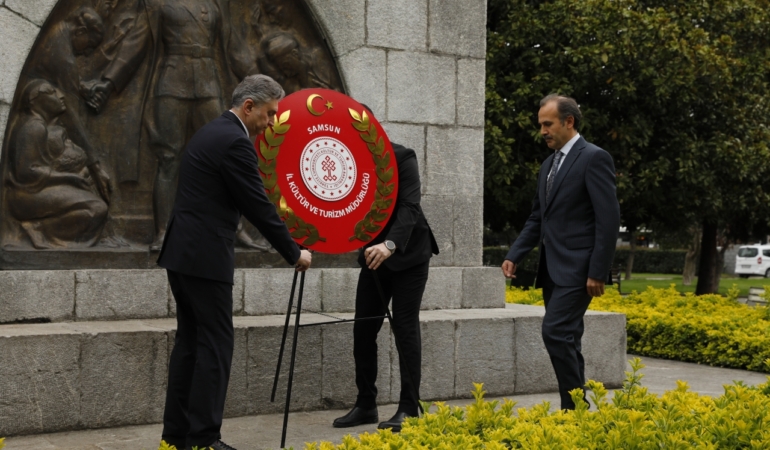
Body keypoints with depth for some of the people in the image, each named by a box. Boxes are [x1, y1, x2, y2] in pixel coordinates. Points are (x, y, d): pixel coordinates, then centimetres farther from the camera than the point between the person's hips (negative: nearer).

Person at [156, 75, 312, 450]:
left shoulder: (211, 132, 17)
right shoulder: (234, 142, -14)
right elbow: (258, 206, -13)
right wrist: (293, 253, -3)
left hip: (183, 252, 10)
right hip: (205, 257, -10)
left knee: (190, 341, 12)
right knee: (215, 344, -4)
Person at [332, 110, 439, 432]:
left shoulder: (402, 158, -15)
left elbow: (409, 206, -26)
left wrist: (390, 244, -42)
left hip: (408, 254, -5)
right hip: (373, 255, 6)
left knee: (405, 327, -7)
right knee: (363, 330, 4)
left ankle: (409, 408, -1)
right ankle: (366, 404, 14)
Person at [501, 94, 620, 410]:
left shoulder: (594, 158, -9)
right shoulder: (548, 164, 17)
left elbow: (609, 219, -14)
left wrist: (598, 272, -18)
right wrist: (514, 256, 7)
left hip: (576, 268, -9)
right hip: (552, 268, 9)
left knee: (556, 331, -17)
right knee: (565, 339, 9)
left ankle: (574, 407, -8)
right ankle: (575, 408, 16)